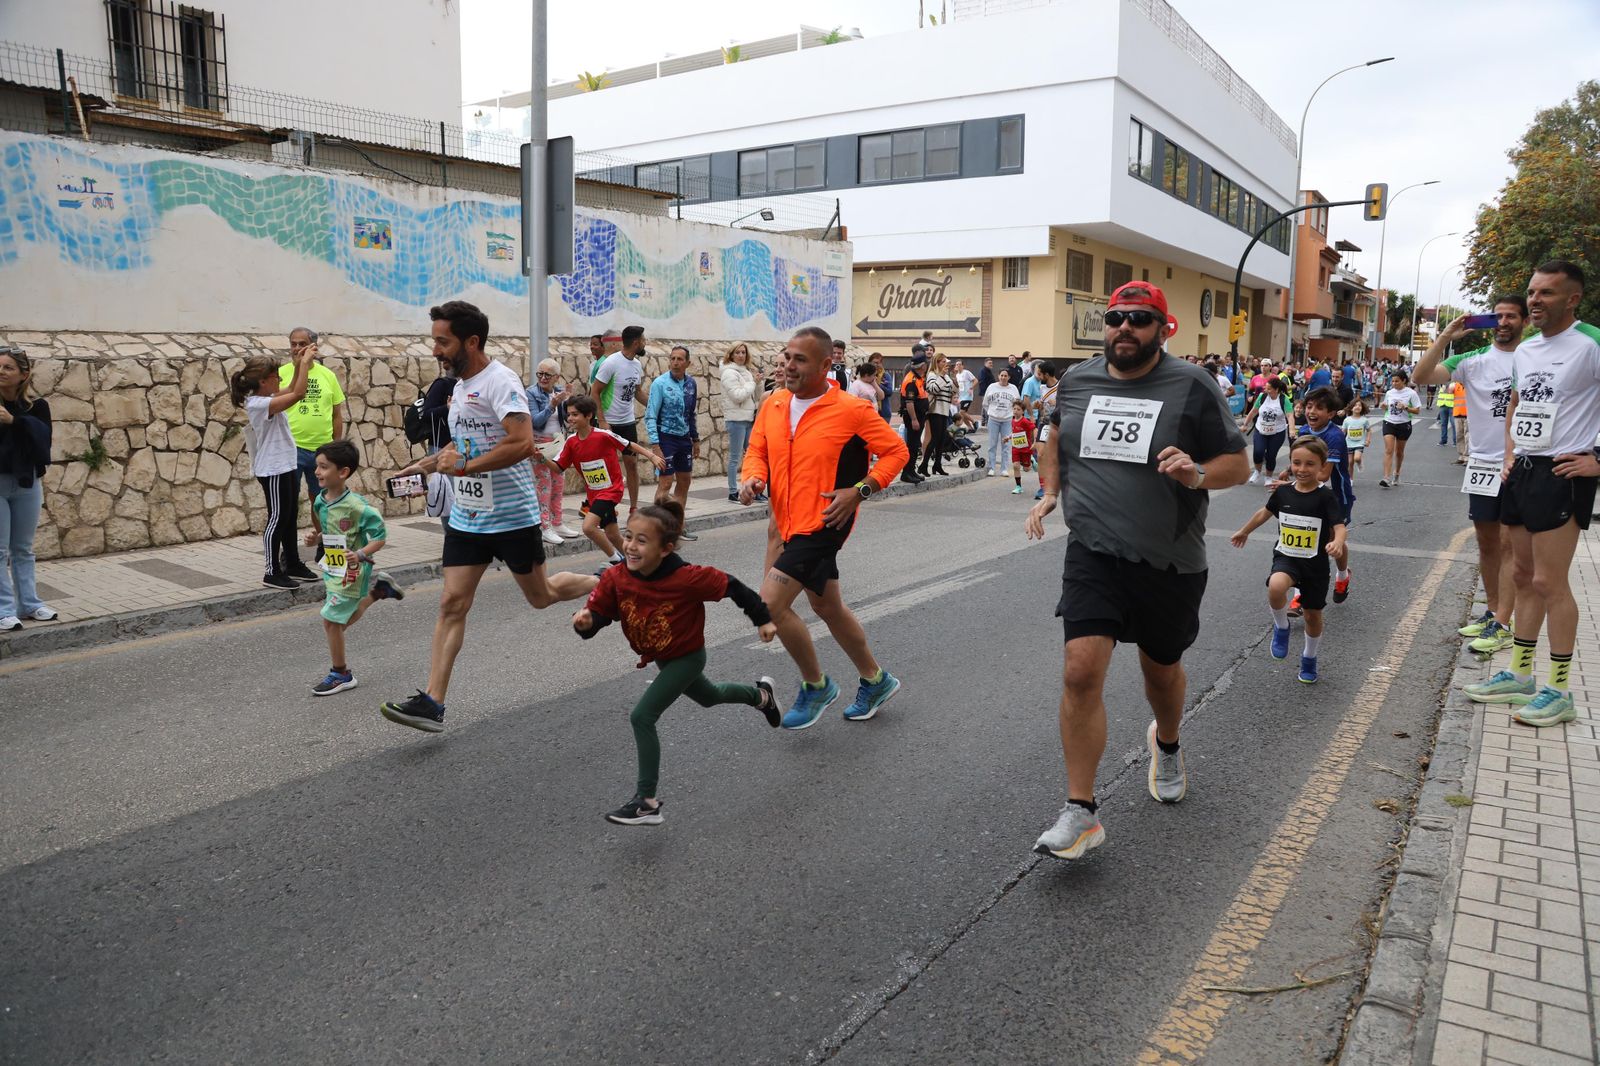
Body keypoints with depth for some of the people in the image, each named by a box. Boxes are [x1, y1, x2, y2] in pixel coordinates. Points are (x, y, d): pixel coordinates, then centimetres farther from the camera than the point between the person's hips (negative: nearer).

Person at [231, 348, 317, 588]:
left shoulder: (265, 399, 7)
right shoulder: (259, 404, -22)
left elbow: (291, 391, 21)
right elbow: (298, 394, -29)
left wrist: (299, 365, 7)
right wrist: (304, 363, -20)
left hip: (285, 465, 10)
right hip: (273, 469, -10)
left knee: (290, 516, 17)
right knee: (278, 518, -2)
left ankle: (292, 564, 28)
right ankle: (272, 573, 6)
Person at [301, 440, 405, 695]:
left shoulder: (356, 506, -23)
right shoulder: (320, 501, 1)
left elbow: (380, 537, -18)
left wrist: (361, 554, -32)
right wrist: (315, 537, -4)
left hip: (351, 572, -8)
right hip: (331, 568, 9)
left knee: (331, 619, -5)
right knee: (346, 619, 22)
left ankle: (341, 674, 12)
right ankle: (378, 589, 41)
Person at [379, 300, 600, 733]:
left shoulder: (500, 381, -17)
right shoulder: (459, 385, 13)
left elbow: (523, 443, -29)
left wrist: (464, 466, -25)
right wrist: (427, 464, 15)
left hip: (512, 515, -7)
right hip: (466, 516, 8)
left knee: (540, 596, 10)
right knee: (452, 604, 0)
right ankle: (431, 702, 0)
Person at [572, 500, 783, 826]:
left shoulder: (686, 578, -33)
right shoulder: (616, 578, -20)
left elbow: (731, 586, -21)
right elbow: (598, 612, -16)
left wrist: (763, 619, -11)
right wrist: (585, 621, -41)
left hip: (687, 657, -7)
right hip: (662, 658, 7)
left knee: (642, 717, -18)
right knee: (710, 697, 32)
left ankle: (647, 802, -7)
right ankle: (761, 695, 62)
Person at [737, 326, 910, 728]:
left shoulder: (851, 410, -14)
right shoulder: (773, 404, 4)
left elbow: (896, 451, -7)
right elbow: (756, 450, 12)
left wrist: (859, 490, -17)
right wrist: (751, 478, -10)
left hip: (822, 525, -7)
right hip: (786, 523, 7)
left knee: (771, 602, -15)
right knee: (828, 607, 19)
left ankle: (815, 685, 8)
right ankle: (875, 680, 40)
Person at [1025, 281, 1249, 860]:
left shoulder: (1192, 386, -6)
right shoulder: (1077, 380, 4)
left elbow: (1239, 463, -2)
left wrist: (1198, 475, -23)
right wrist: (1049, 493, 10)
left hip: (1170, 562, -1)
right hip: (1094, 554, 1)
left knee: (1161, 668, 19)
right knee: (1081, 671, -15)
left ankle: (1166, 745, 54)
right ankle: (1081, 814, -5)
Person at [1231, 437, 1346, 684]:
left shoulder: (1326, 497, -12)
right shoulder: (1283, 492, -1)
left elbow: (1339, 527, -18)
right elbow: (1265, 512, 17)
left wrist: (1337, 543, -42)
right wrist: (1244, 531, 31)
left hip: (1315, 564, -1)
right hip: (1285, 558, 1)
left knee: (1313, 615, 11)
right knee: (1275, 587, -32)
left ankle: (1309, 658, 38)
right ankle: (1281, 627, -2)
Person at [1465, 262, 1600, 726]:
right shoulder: (1524, 350, 12)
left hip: (1560, 474, -8)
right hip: (1520, 471, 8)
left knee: (1549, 583, -7)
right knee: (1525, 577, 14)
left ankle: (1558, 692, 3)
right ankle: (1519, 675, 24)